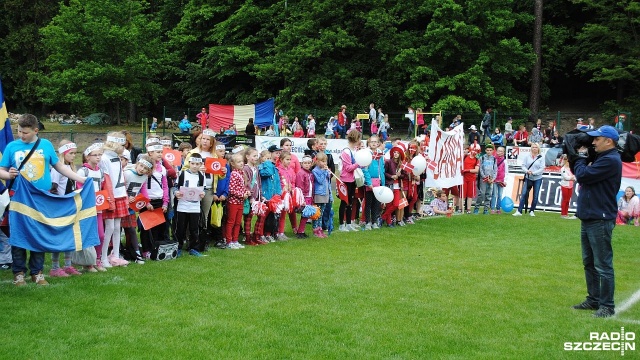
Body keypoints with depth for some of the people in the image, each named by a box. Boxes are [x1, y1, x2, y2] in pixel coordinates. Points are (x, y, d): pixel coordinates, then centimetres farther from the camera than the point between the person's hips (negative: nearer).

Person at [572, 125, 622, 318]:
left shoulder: (611, 160, -16)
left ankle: (607, 306, 2)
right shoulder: (600, 158, 16)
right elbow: (581, 173, 20)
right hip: (588, 219, 11)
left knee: (603, 266, -4)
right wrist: (579, 158, 7)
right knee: (589, 263, 17)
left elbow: (582, 175, -19)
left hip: (600, 221, -11)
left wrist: (581, 157, -2)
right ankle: (593, 300, 26)